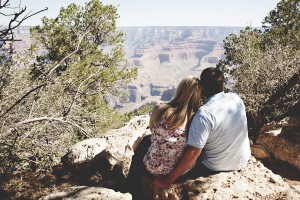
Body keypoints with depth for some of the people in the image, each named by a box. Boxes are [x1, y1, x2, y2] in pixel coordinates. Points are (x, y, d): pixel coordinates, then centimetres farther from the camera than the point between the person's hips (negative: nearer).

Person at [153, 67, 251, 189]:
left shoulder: (204, 114, -31)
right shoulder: (236, 99, -10)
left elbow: (192, 152, -32)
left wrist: (168, 180, -25)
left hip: (216, 168, -7)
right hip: (242, 161, 7)